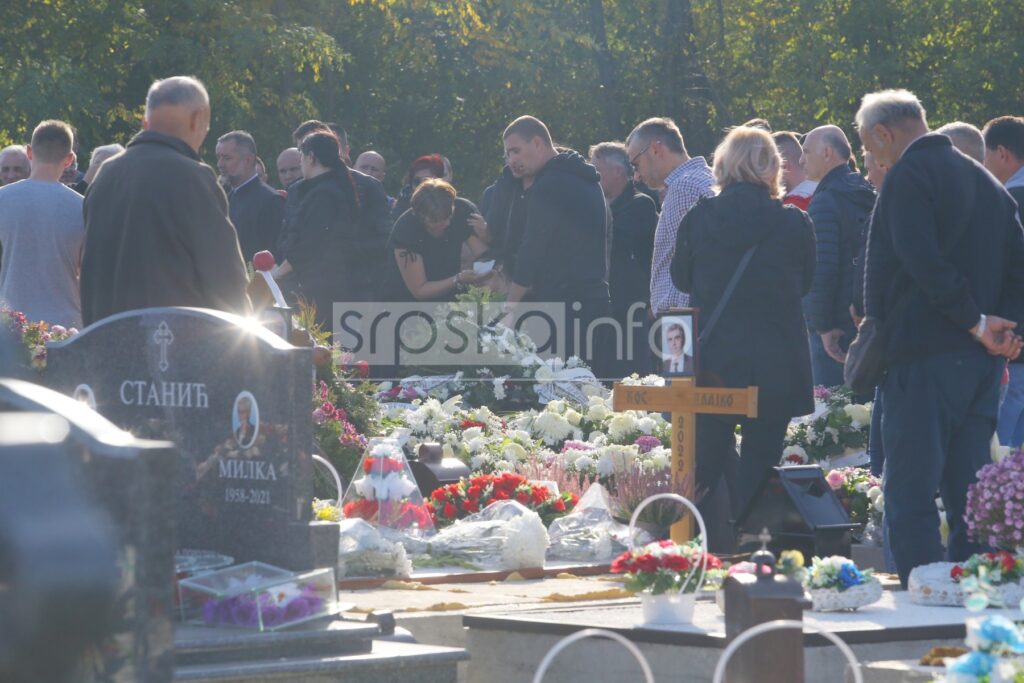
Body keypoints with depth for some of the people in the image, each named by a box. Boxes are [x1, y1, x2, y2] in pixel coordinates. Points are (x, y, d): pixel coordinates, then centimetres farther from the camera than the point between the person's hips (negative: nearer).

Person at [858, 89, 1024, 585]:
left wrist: (976, 321, -14)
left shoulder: (907, 176, -9)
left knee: (909, 497, -6)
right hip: (982, 361, 8)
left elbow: (922, 260, -21)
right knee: (968, 496, 11)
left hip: (924, 358, -8)